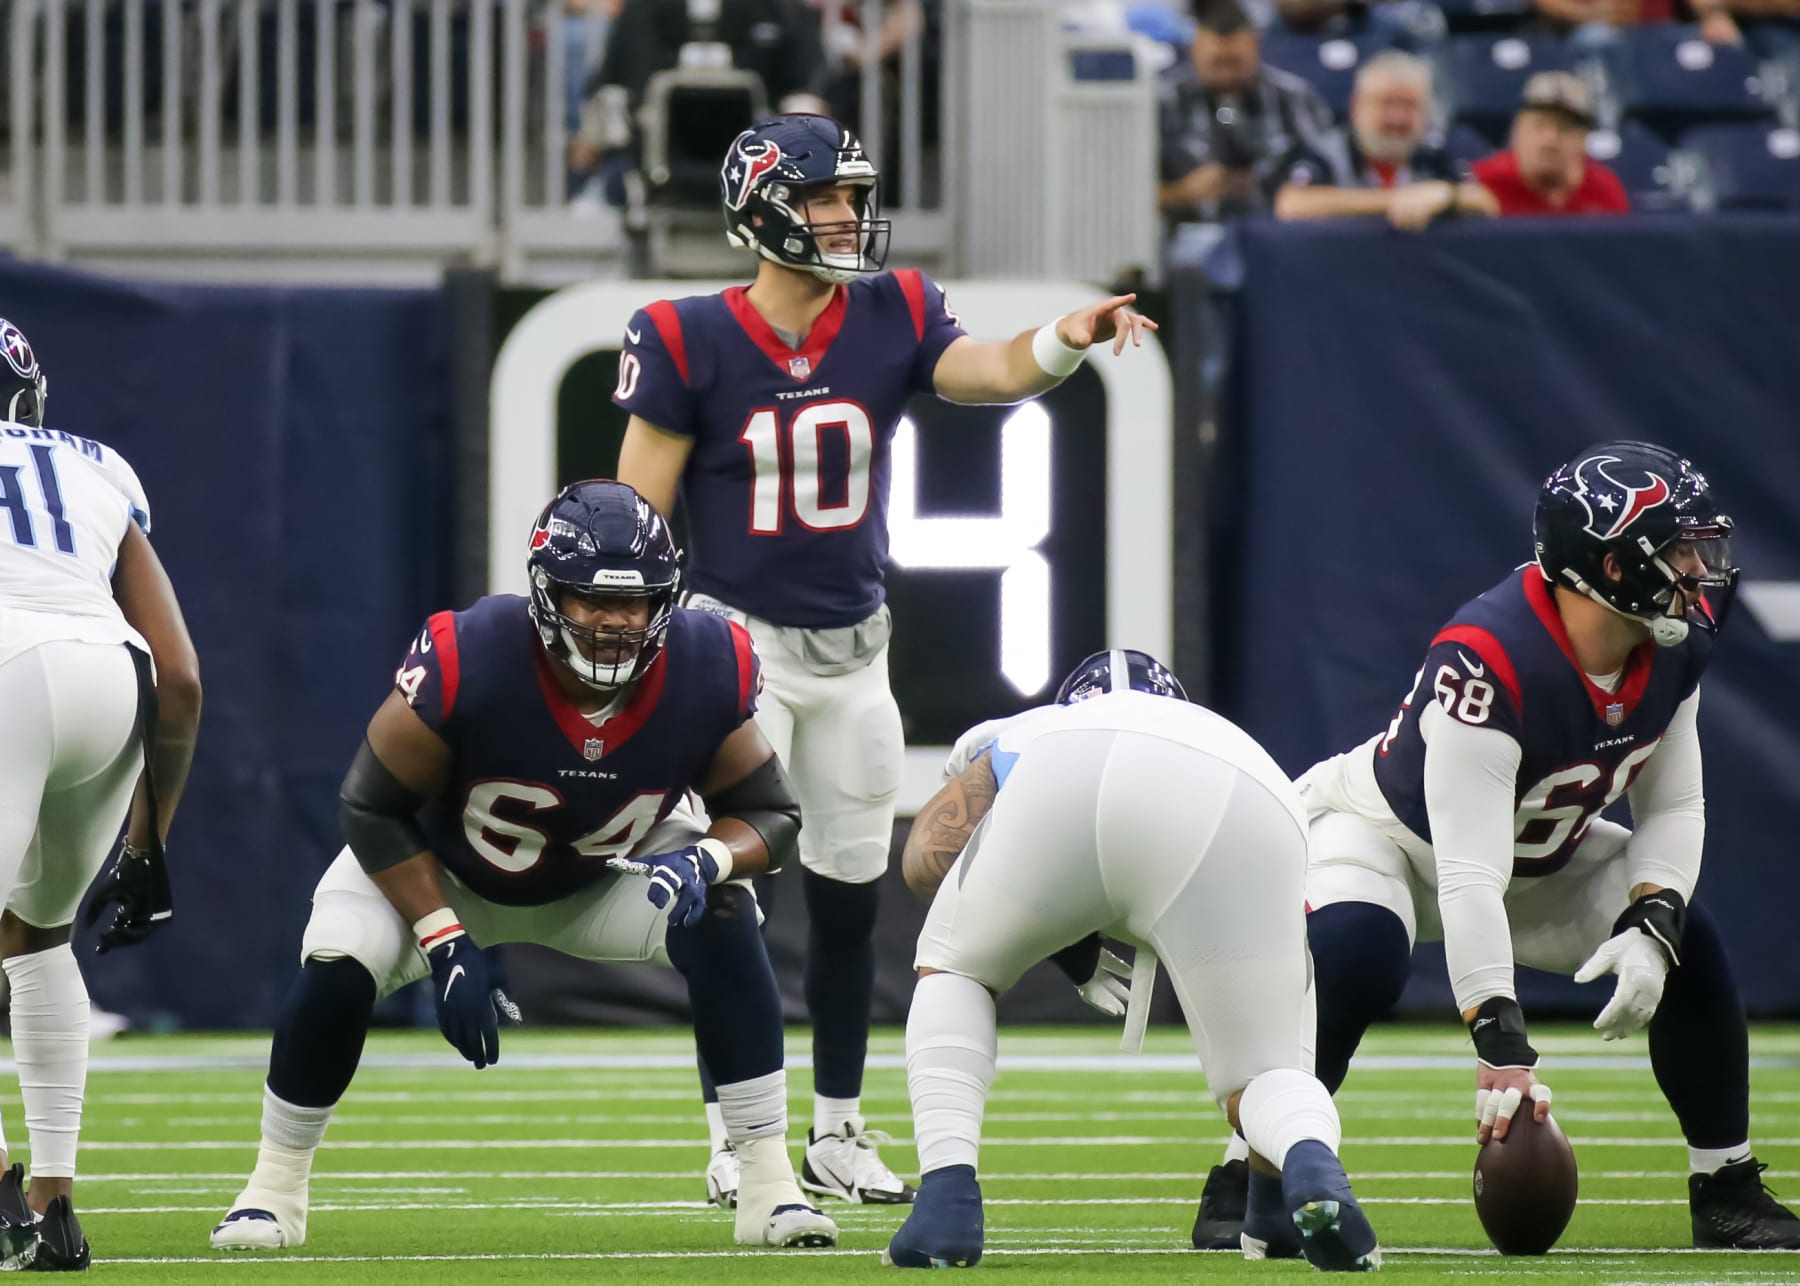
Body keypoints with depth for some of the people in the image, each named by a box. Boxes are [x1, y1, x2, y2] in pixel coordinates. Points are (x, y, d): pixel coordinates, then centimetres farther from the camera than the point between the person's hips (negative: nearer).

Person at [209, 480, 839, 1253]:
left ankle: (771, 1187, -16)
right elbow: (373, 810, -23)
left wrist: (705, 861, -37)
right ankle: (275, 1188, 0)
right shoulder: (465, 664, -37)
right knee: (337, 972, -26)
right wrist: (446, 946, -28)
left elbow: (768, 812, -14)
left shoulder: (704, 673, -29)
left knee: (721, 921, -25)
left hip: (607, 871, 2)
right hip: (440, 870, -2)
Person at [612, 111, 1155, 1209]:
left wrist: (1067, 340, -40)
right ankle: (735, 1144, 1)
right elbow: (638, 519, -7)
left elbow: (985, 373, -19)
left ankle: (838, 1138, 21)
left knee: (849, 899, 10)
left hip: (855, 651, 4)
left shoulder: (891, 319, -1)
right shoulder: (690, 344, -11)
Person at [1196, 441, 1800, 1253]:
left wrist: (1650, 926, -24)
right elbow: (1467, 880, -44)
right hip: (1387, 838, -7)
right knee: (1354, 958, -36)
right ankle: (1245, 1186, -23)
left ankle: (1728, 1194, 7)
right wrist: (1501, 1047, -51)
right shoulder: (1488, 665, -41)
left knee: (1689, 950, -7)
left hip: (1540, 857, 7)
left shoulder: (1674, 647, -17)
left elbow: (1672, 808, -4)